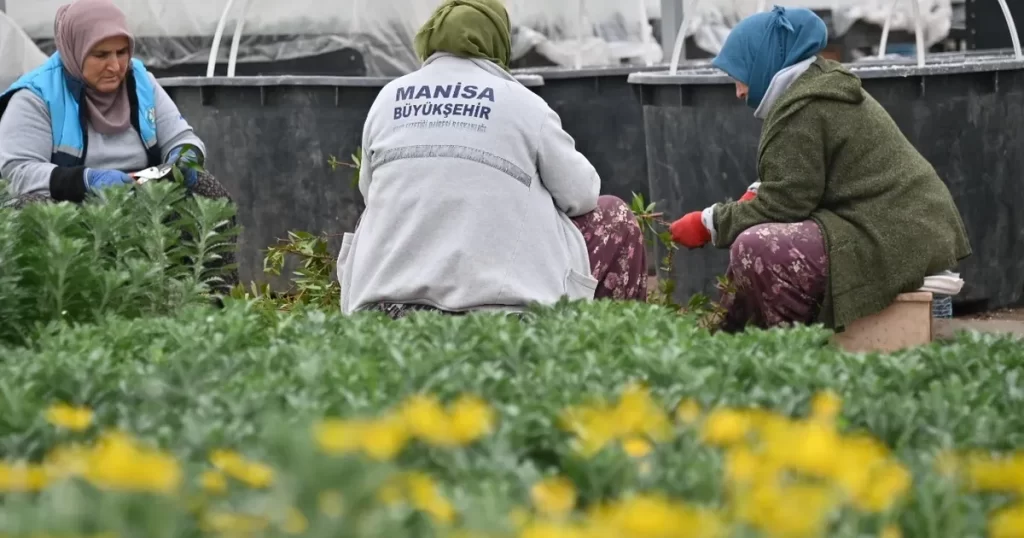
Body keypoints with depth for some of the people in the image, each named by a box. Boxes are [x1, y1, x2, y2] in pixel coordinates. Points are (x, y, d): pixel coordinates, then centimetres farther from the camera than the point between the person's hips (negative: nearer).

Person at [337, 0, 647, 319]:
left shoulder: (386, 100, 9)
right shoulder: (522, 103, -1)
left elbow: (370, 194, 15)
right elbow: (580, 193, 5)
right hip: (499, 297, -3)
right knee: (616, 220, 20)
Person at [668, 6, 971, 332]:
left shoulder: (804, 108, -15)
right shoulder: (825, 88, 17)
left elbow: (782, 205, -16)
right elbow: (796, 187, 25)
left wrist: (708, 224, -6)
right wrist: (756, 195, 9)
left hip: (891, 242, -11)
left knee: (754, 248, -23)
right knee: (755, 230, 21)